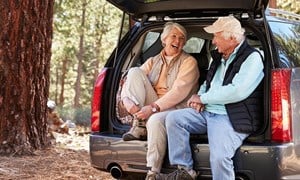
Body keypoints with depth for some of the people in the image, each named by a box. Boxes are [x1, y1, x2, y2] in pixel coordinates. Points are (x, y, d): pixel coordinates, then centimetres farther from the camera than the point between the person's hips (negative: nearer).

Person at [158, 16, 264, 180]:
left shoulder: (252, 58, -10)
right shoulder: (218, 57, 16)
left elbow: (238, 91, -23)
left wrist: (203, 98, -13)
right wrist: (200, 97, 3)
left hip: (231, 119, -8)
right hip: (206, 112, 8)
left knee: (219, 157, -31)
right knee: (173, 118, -7)